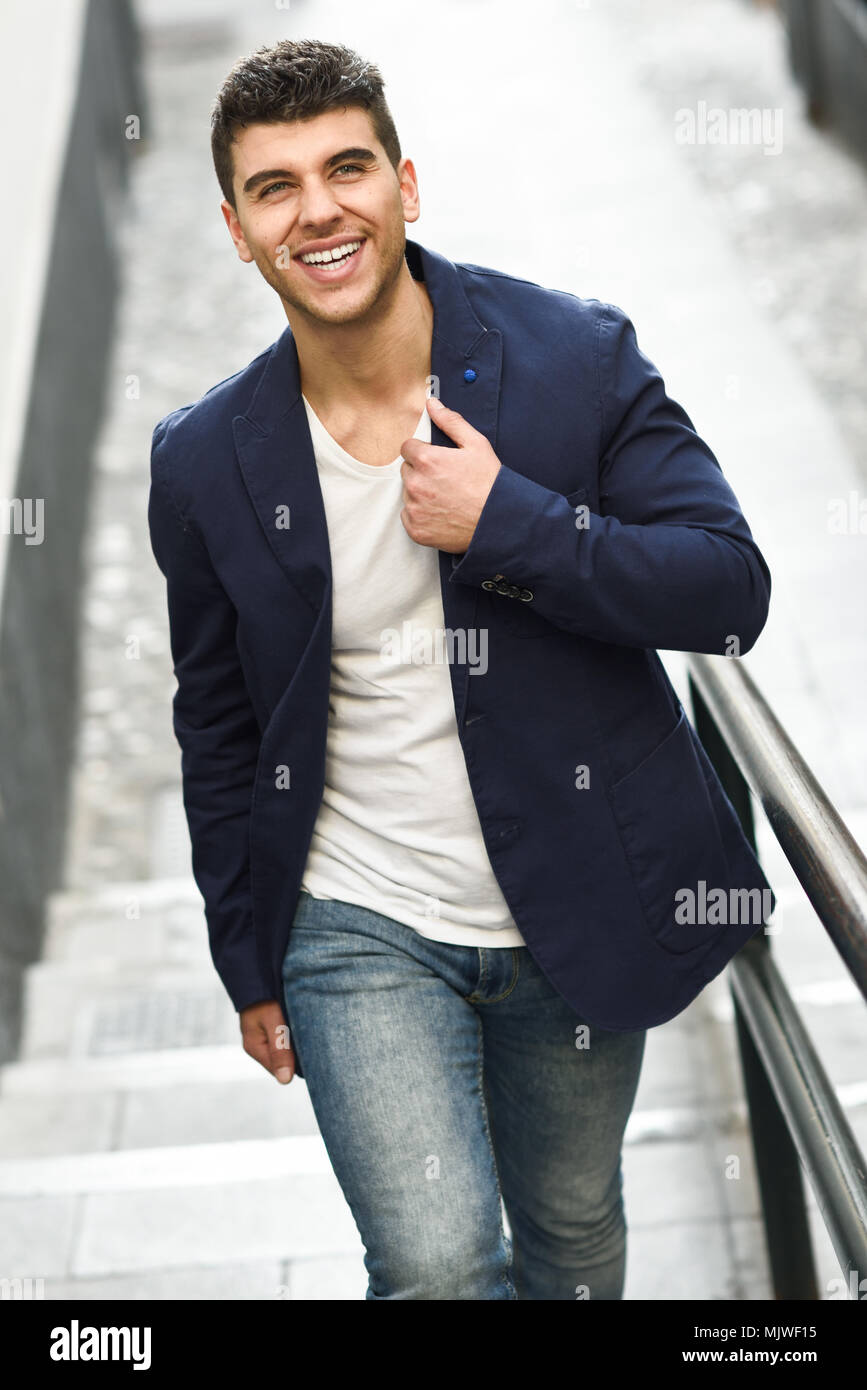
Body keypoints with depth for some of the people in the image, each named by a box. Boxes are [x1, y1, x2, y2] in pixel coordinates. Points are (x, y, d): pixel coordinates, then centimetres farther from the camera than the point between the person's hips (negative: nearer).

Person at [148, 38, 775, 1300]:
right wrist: (248, 964, 9)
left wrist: (507, 524, -24)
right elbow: (219, 731, 5)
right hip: (362, 928, 0)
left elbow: (731, 590, -12)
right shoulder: (206, 461, -6)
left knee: (574, 1237, 19)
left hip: (576, 912, 1)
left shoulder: (577, 355, -10)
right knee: (436, 1268, -12)